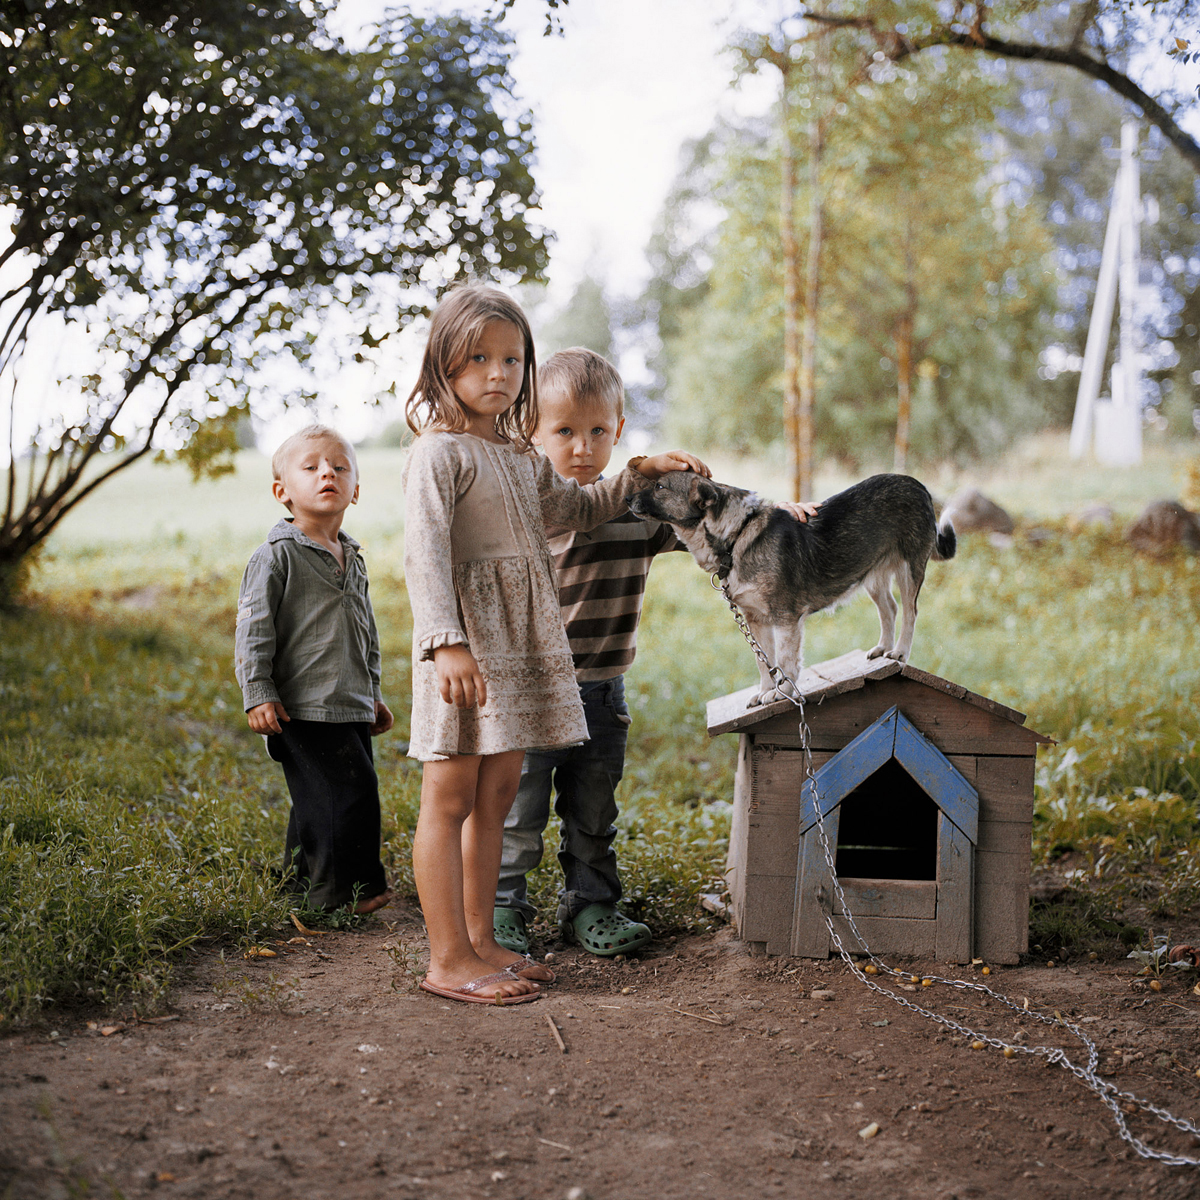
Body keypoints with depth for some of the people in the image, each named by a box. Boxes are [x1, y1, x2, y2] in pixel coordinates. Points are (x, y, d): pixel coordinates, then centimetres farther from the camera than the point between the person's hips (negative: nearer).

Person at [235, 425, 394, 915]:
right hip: (304, 709, -7)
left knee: (321, 802, 11)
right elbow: (253, 630, -10)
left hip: (352, 708, 7)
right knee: (349, 793, -11)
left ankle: (304, 880, 25)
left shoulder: (352, 560, 16)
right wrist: (258, 695, -16)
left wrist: (373, 693, 26)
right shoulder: (275, 556, -7)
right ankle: (343, 891, 0)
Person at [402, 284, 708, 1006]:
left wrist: (640, 475, 23)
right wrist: (446, 641, -31)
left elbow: (576, 509, 34)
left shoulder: (521, 456, 17)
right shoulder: (439, 452, -9)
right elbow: (425, 550, -20)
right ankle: (449, 960, 1)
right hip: (465, 639, -8)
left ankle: (480, 941, 20)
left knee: (498, 792, 11)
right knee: (450, 796, -3)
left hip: (524, 643, 8)